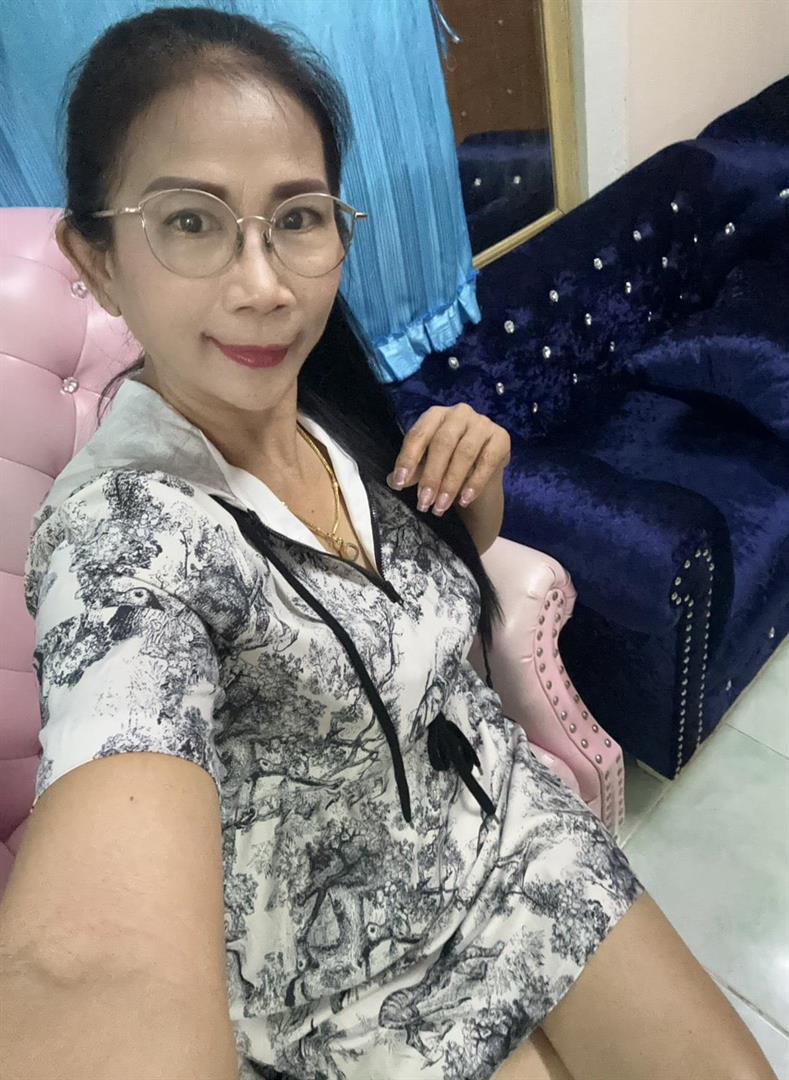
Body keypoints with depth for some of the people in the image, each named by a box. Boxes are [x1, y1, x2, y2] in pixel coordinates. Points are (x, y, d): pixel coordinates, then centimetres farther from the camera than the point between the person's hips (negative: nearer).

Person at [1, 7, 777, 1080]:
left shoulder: (338, 409, -9)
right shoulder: (123, 529, -29)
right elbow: (113, 972, -44)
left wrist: (479, 476, -11)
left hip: (510, 820, 5)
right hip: (357, 972, -4)